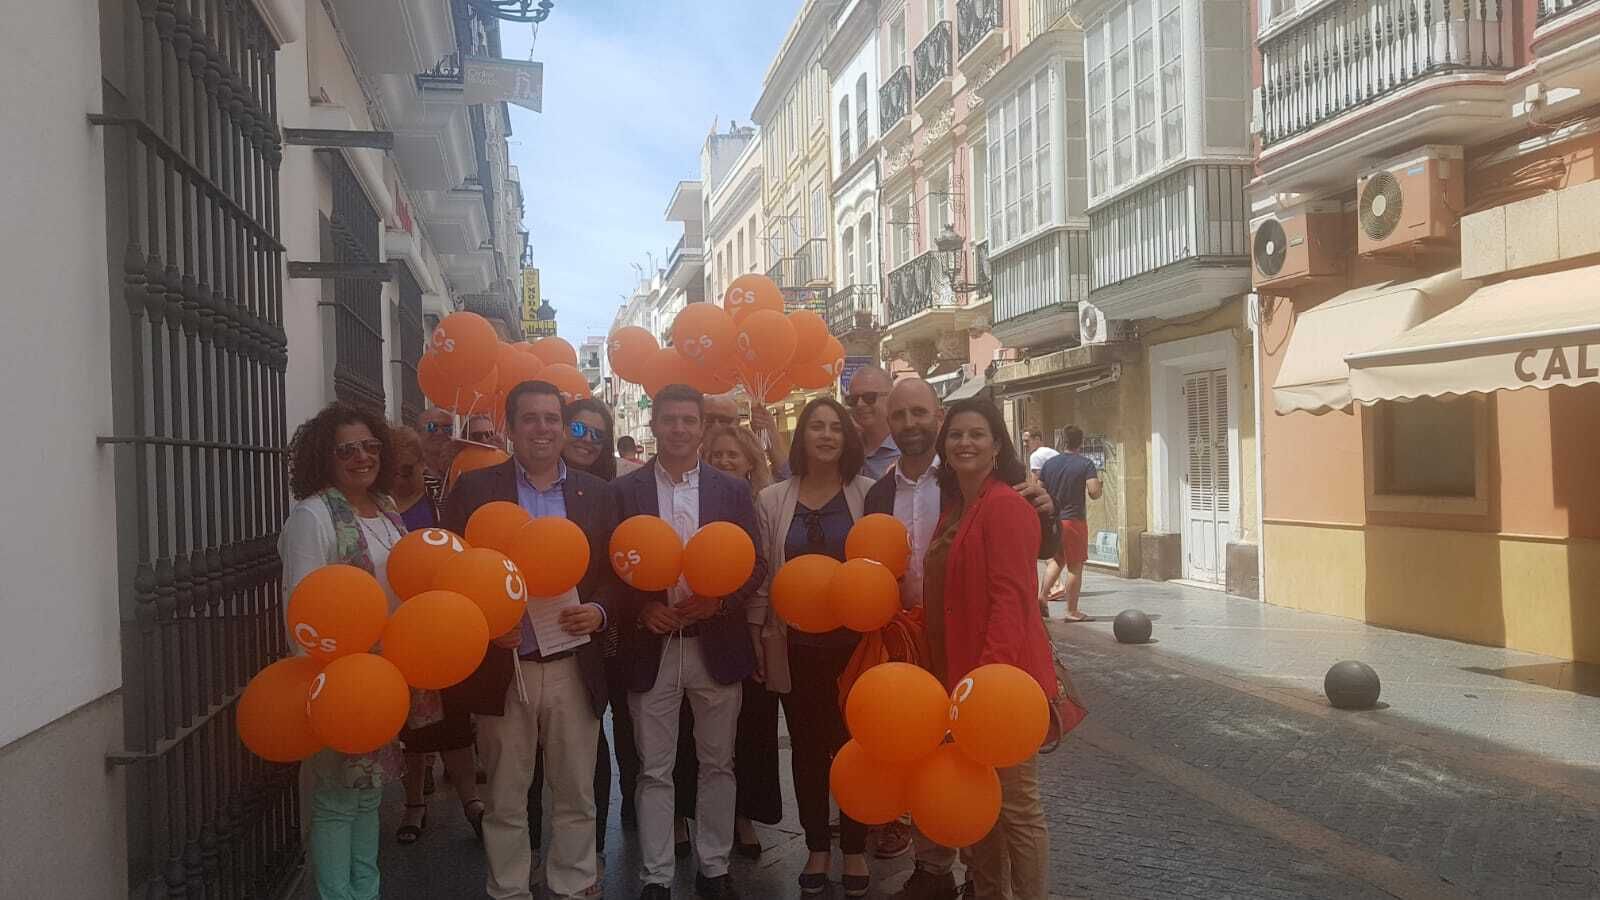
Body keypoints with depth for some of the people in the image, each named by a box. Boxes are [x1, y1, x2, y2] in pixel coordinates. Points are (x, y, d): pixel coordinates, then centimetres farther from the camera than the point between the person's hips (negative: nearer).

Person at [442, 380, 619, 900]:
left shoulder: (596, 494, 6)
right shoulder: (474, 490, 0)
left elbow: (616, 571, 8)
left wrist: (599, 610, -11)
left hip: (574, 668, 2)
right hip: (502, 667, -1)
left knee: (576, 797, 12)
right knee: (505, 801, 12)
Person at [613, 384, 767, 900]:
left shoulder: (733, 491, 3)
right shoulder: (624, 491, 1)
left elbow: (756, 566, 1)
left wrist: (718, 600, -15)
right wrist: (642, 607, -16)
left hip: (717, 645, 1)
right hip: (651, 646, -1)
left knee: (717, 764, 12)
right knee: (654, 771, 7)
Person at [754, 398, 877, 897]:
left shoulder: (869, 494, -3)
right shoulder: (772, 500, 1)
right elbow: (762, 577, 5)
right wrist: (761, 637, 4)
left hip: (854, 640, -1)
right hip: (796, 644, 1)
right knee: (807, 746, 12)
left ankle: (854, 849, 26)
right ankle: (817, 848, 29)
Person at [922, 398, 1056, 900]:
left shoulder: (1005, 505, -15)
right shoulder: (955, 507, 13)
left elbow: (1011, 599, -21)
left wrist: (989, 675, -26)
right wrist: (957, 676, 10)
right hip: (961, 673, 9)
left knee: (1015, 804, 1)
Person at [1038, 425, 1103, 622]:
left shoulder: (1049, 464, 5)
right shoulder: (1086, 464, -8)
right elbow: (1094, 493, -18)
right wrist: (1098, 481, 3)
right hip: (1074, 519, -5)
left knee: (1057, 559, 22)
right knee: (1075, 566, 4)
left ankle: (1042, 595, 6)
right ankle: (1072, 611, 7)